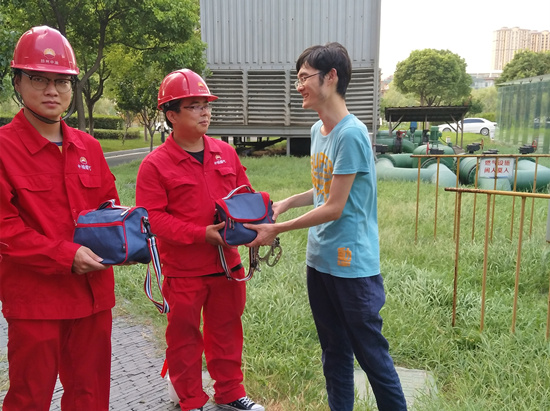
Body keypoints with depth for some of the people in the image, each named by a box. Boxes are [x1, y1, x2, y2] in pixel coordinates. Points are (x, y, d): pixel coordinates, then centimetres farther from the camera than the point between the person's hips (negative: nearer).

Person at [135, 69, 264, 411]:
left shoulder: (226, 153, 5)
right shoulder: (155, 164, -10)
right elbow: (153, 216, -15)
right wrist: (202, 233, -22)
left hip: (227, 263, 5)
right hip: (182, 269, -4)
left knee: (227, 329, 18)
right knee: (185, 335, 12)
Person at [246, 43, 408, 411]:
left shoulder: (351, 134, -19)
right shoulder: (318, 130, 7)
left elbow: (334, 207, -17)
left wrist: (277, 230, -11)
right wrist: (286, 202, 3)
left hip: (353, 265, -8)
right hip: (320, 260, 8)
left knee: (371, 353, 7)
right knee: (334, 353, 19)